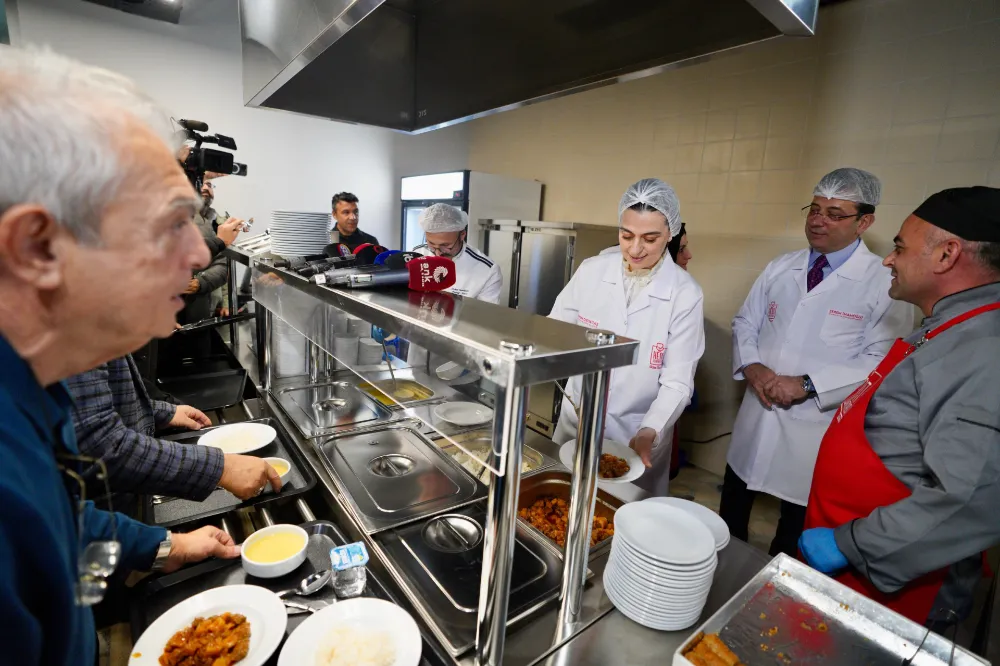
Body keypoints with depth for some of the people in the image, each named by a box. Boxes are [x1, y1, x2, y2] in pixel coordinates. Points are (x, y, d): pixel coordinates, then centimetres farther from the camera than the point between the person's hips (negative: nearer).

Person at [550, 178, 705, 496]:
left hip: (638, 432, -2)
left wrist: (650, 431, -26)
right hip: (577, 420, 2)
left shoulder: (685, 293, -13)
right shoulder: (591, 271, -8)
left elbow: (678, 381, -13)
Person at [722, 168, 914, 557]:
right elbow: (745, 323, 8)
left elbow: (881, 362, -16)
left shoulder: (884, 284, -10)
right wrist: (750, 365, -10)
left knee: (796, 521, 14)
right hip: (758, 413, 5)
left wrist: (808, 385, -23)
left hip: (816, 425, -4)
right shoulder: (780, 268, 5)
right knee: (732, 508, 20)